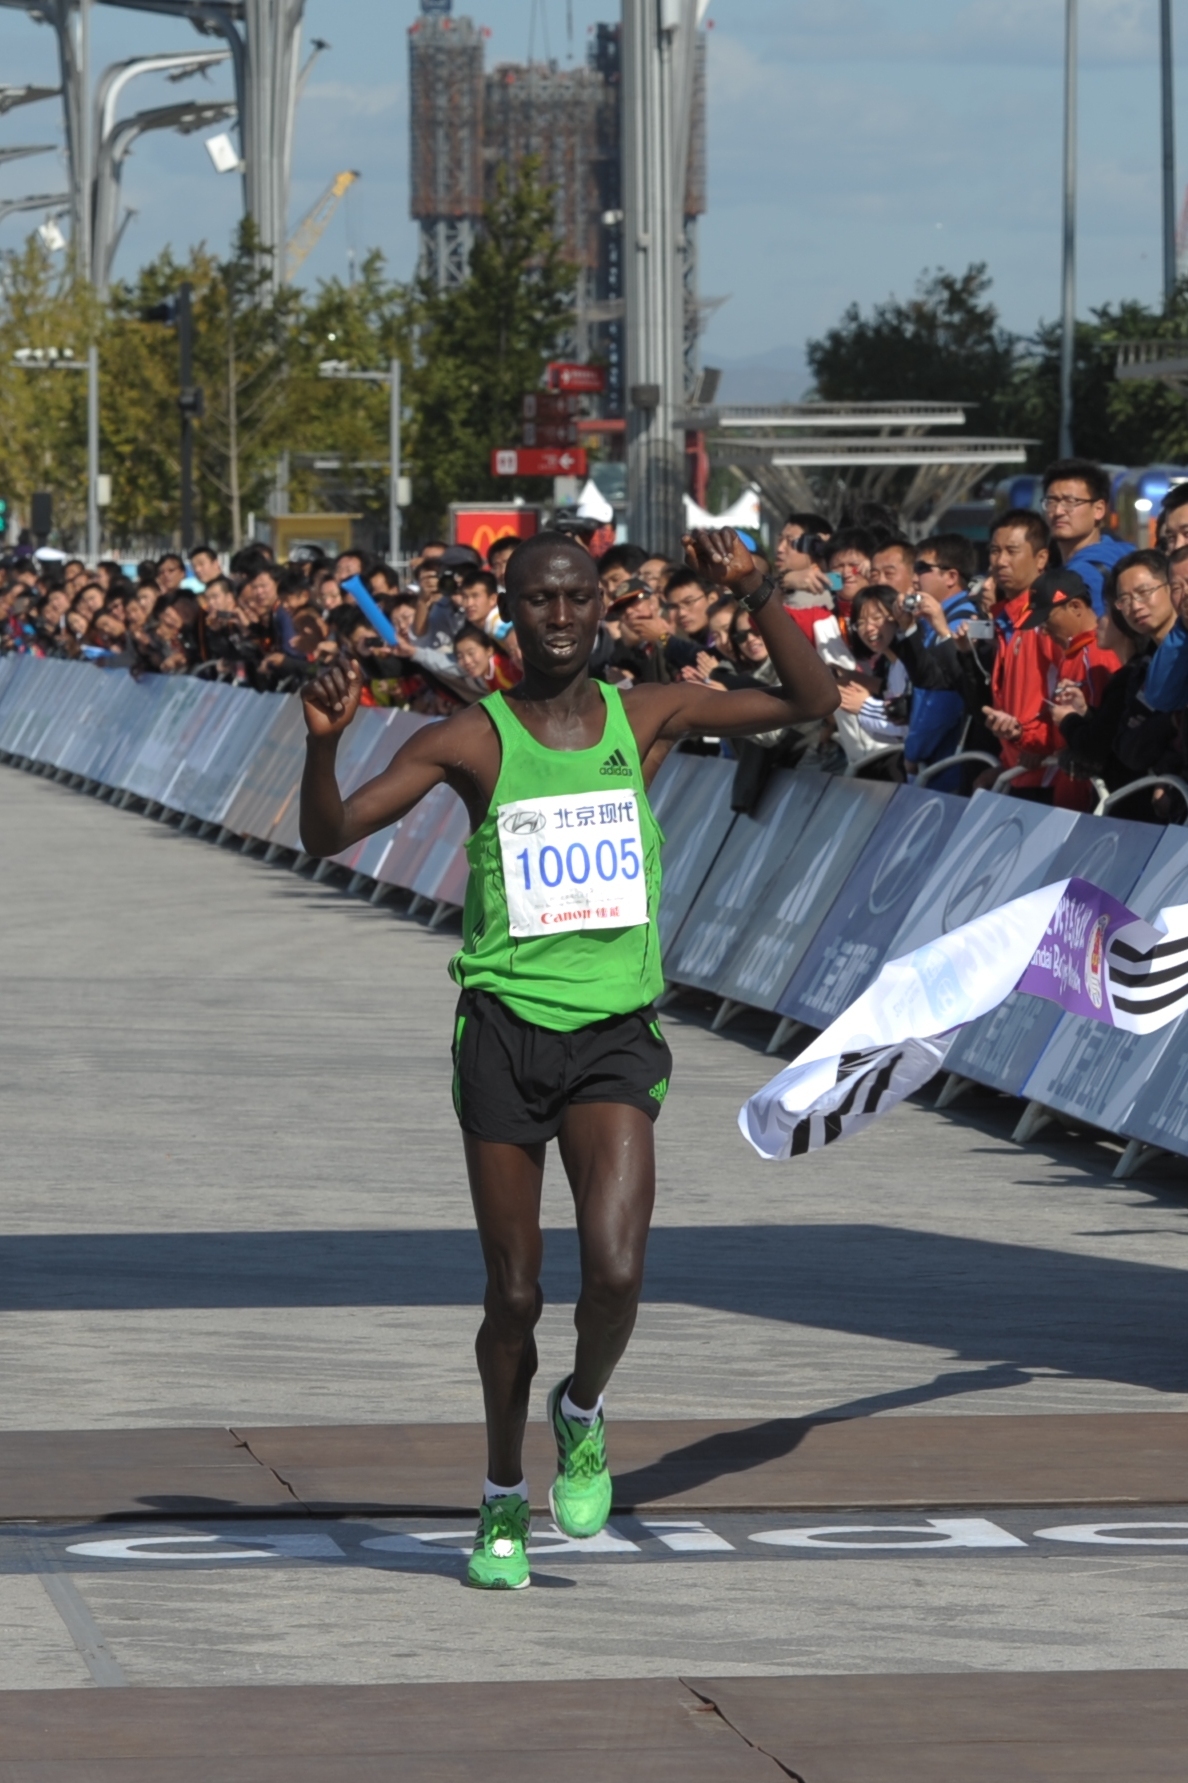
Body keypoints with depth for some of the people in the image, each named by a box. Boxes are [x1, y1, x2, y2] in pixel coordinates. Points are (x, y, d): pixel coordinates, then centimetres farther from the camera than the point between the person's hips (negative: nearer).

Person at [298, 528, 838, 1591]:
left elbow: (813, 703, 7)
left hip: (616, 1034, 1)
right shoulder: (473, 742, -1)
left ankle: (581, 1415, 14)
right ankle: (503, 1500, 24)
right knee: (515, 1294, 3)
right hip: (505, 1030, -1)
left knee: (616, 1272, -18)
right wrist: (324, 743, -25)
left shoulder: (644, 717, 6)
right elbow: (328, 839, -6)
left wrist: (757, 596, -7)